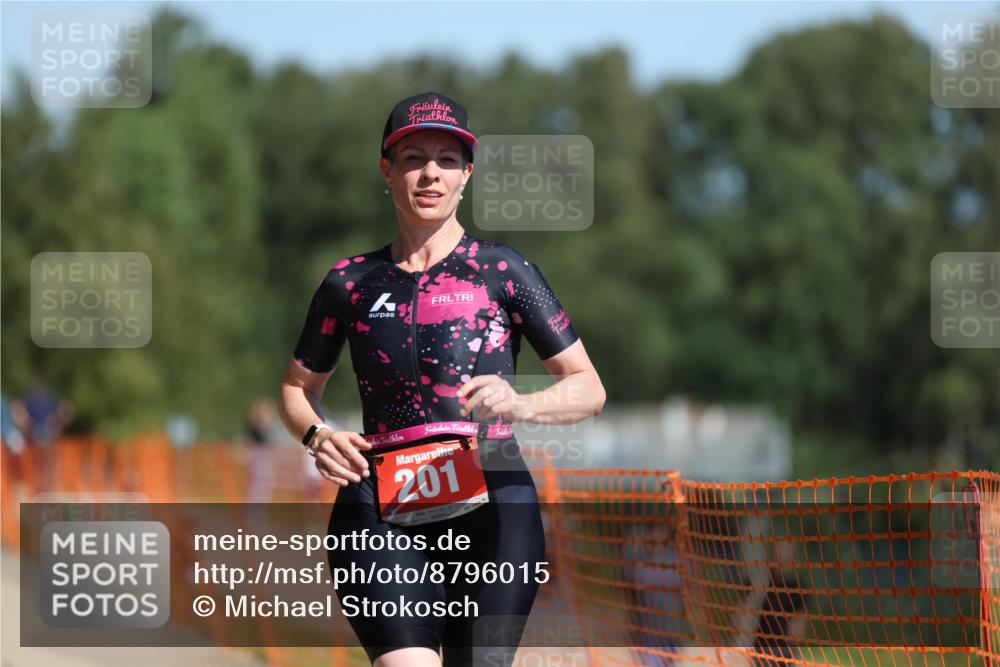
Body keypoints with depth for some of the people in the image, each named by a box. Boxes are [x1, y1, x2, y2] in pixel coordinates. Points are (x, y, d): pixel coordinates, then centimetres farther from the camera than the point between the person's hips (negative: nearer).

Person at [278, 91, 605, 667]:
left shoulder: (503, 270, 5)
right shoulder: (351, 283, 12)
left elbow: (589, 387, 4)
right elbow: (298, 387, 25)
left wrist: (520, 404, -17)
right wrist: (317, 435, 2)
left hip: (492, 511, -1)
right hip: (379, 517, 1)